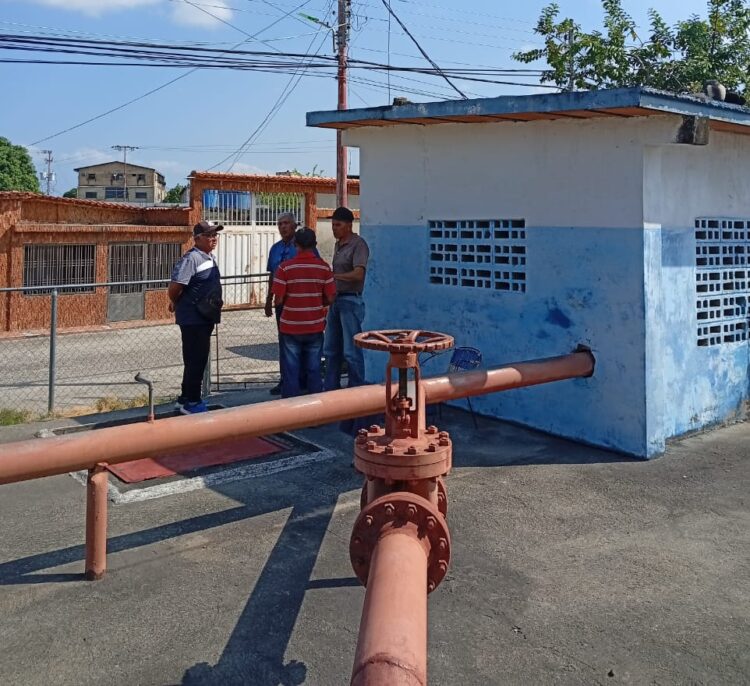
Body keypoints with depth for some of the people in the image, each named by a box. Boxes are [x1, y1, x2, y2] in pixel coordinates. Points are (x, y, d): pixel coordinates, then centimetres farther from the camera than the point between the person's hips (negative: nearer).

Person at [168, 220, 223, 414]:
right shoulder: (191, 258, -18)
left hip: (206, 318, 9)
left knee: (199, 360, 17)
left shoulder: (211, 258, 11)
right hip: (193, 319, -9)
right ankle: (190, 403, 12)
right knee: (195, 360, 0)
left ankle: (186, 398, 31)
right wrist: (177, 304, -4)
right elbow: (174, 288, -23)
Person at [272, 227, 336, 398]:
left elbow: (278, 300, -12)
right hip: (315, 326, 2)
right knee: (314, 369, 11)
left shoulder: (285, 267, -10)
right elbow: (330, 298, -3)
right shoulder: (324, 267, -3)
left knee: (291, 370, 6)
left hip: (291, 326, -2)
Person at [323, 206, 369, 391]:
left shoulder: (358, 244, -12)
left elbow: (358, 274, -24)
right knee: (331, 349, 13)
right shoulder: (338, 244, 15)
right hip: (336, 299, 9)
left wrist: (333, 275, -30)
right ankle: (330, 388, 22)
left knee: (351, 350, -4)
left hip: (350, 301, -9)